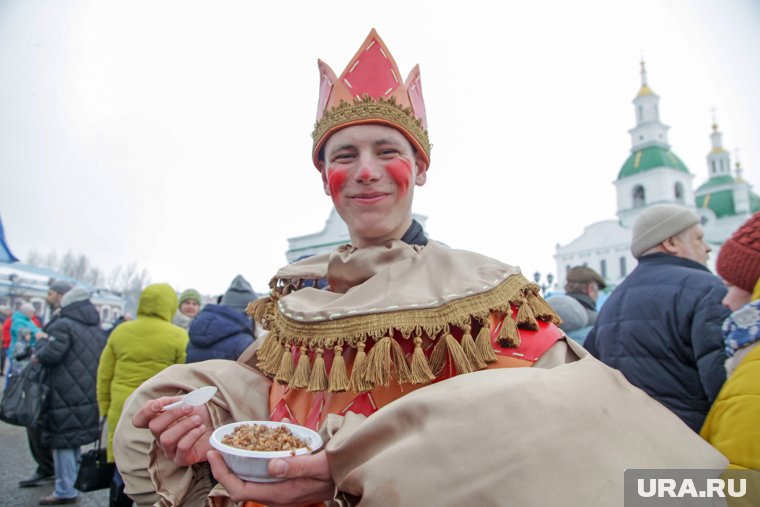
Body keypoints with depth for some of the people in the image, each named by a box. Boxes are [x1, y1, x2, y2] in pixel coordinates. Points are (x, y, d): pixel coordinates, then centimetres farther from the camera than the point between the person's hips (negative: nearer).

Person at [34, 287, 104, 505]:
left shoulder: (64, 325, -11)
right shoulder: (96, 328, 14)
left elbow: (49, 355, -19)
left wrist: (41, 342, 2)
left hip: (65, 394, -8)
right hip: (87, 394, 8)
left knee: (63, 440, -1)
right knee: (74, 440, 19)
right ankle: (73, 483, 30)